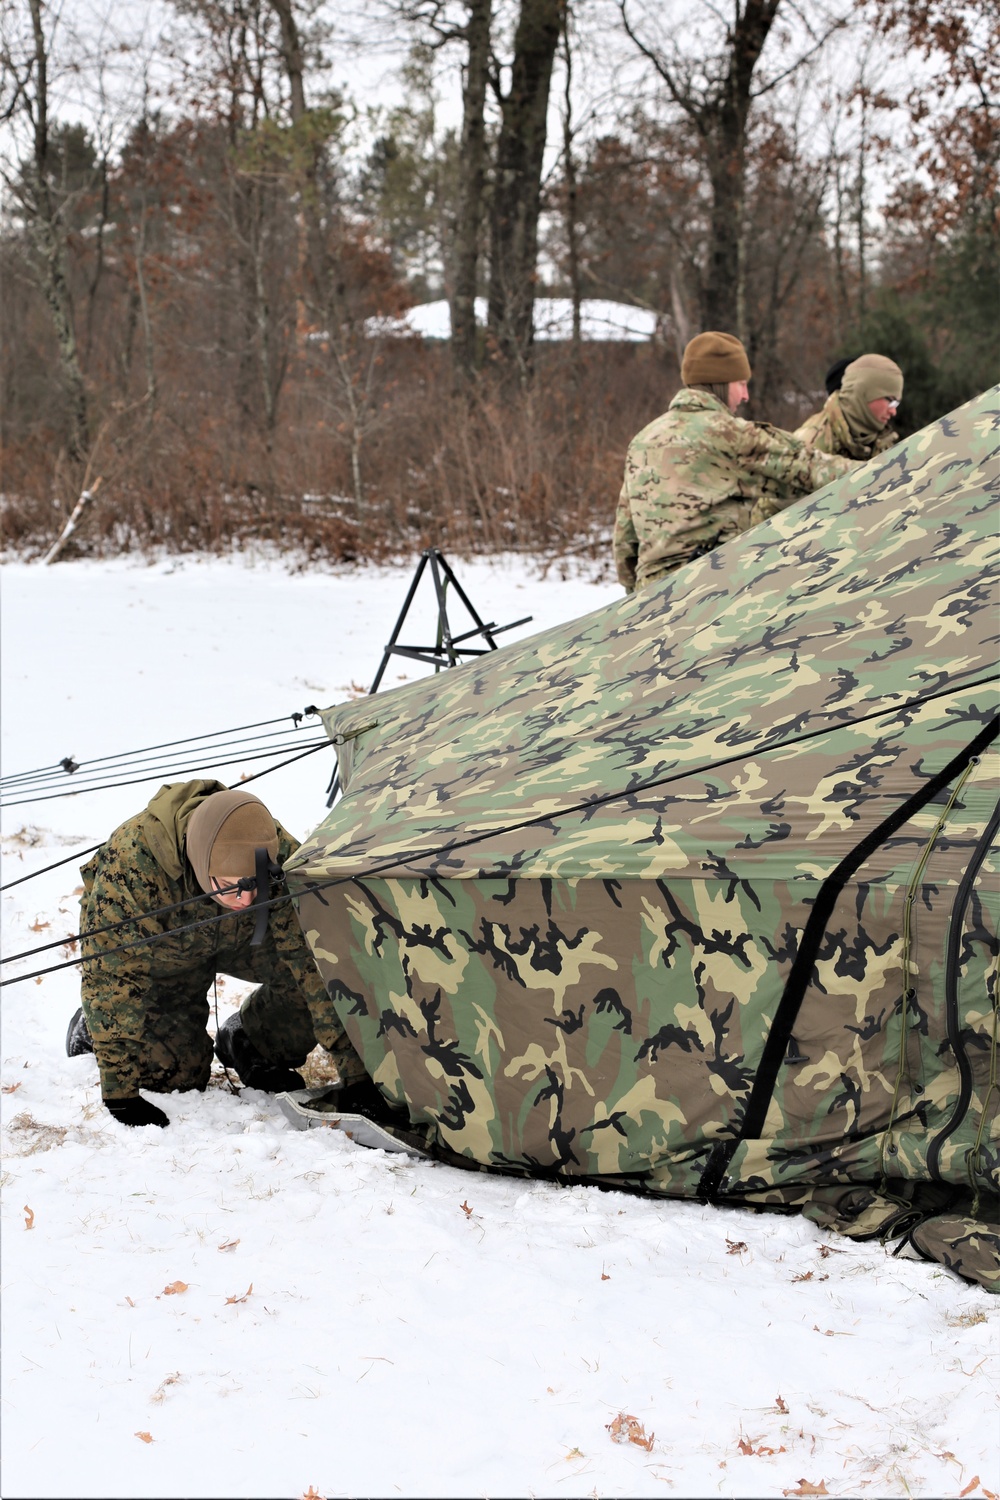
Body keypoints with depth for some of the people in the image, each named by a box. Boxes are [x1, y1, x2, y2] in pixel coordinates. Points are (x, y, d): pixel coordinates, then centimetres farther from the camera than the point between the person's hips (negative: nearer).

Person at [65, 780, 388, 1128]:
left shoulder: (281, 855, -36)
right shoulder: (133, 861, -43)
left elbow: (314, 960, -31)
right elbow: (110, 973, -36)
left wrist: (354, 1072, -33)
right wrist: (119, 1091, -36)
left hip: (239, 939, 2)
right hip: (157, 951, -2)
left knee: (312, 966, -23)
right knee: (177, 1074, -14)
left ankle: (249, 1047, 5)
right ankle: (93, 1026, 16)